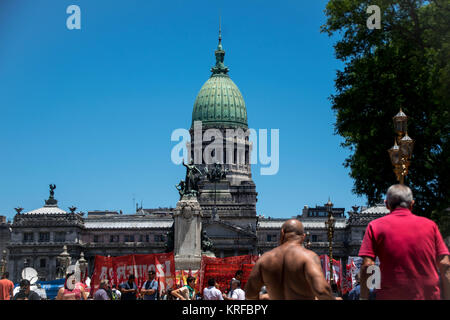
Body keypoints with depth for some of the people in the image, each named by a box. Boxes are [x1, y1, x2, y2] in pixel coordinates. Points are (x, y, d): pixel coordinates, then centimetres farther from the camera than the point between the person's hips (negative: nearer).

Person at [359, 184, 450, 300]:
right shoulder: (430, 225, 7)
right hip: (429, 296, 2)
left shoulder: (375, 226, 2)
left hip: (391, 296, -1)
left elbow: (367, 266, -7)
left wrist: (363, 297, -2)